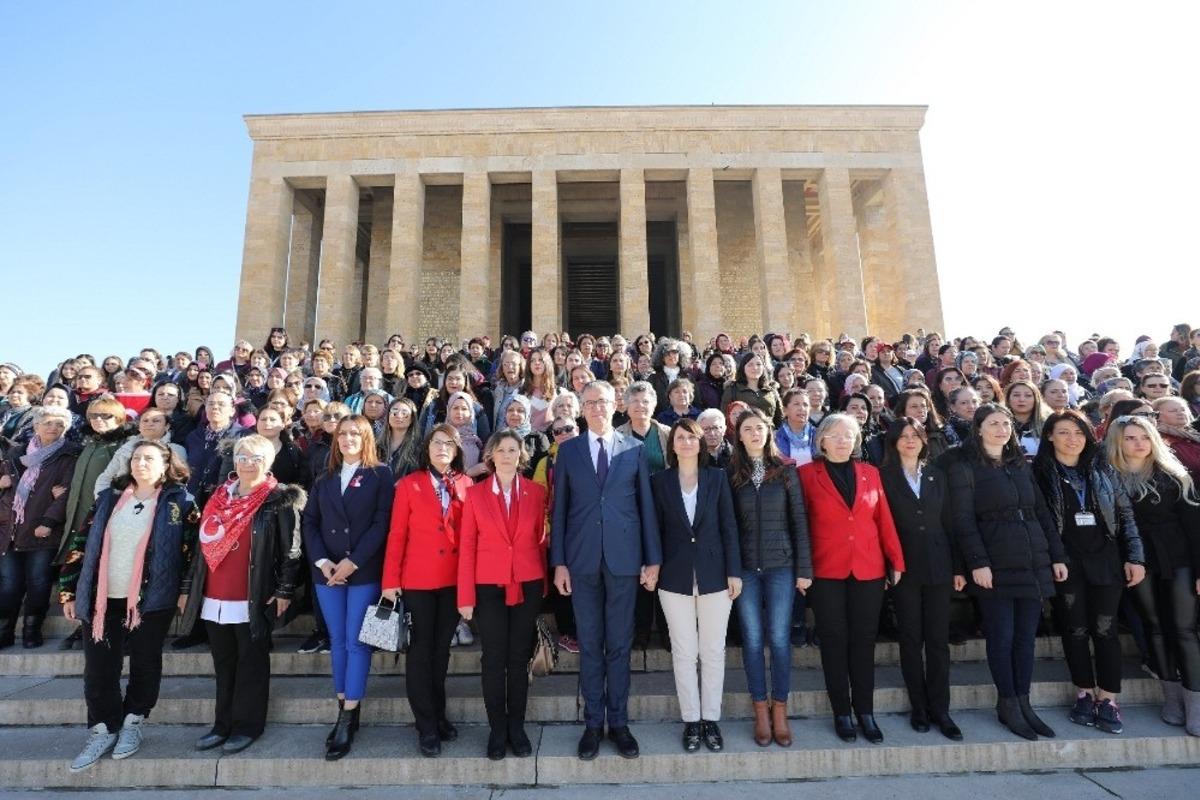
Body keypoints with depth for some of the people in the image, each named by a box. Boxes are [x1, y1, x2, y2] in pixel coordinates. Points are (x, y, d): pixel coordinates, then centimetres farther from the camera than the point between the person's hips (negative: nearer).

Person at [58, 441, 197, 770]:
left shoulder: (179, 501, -3)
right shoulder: (109, 498, 8)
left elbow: (192, 547, -4)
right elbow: (82, 542, 11)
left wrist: (185, 590, -8)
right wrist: (69, 590, 8)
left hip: (152, 600, -3)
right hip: (102, 598, 3)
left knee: (144, 664, 8)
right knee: (99, 668, 6)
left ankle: (132, 724, 27)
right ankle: (103, 731, 22)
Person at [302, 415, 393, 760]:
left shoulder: (380, 475, -1)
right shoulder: (324, 479, 13)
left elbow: (381, 522, -8)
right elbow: (310, 521, 8)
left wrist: (352, 562, -14)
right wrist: (321, 560, -6)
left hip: (364, 570, -4)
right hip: (327, 571, 4)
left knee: (356, 642, -2)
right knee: (337, 641, 10)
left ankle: (348, 718, 3)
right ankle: (343, 710, 21)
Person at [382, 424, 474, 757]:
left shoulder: (466, 485, 3)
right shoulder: (409, 485, -3)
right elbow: (396, 534, -4)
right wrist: (391, 580, -8)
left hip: (455, 579, 3)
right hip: (418, 579, -2)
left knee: (442, 647, 16)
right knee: (421, 648, 7)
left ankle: (438, 714, 31)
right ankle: (426, 726, 19)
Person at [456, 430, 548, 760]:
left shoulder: (536, 492, 1)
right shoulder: (475, 493, -1)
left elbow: (540, 539, 6)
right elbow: (467, 546, -2)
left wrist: (543, 584, 7)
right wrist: (466, 596, -5)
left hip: (527, 585, 1)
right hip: (489, 586, -1)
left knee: (519, 657, 10)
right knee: (494, 658, 6)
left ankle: (517, 727, 25)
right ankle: (497, 730, 22)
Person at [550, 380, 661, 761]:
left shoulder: (635, 449, 4)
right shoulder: (568, 450, 5)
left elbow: (646, 505, 3)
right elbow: (559, 508, 4)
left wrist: (652, 559, 1)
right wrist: (558, 561, -1)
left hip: (624, 557, 0)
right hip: (582, 558, 0)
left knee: (619, 644, 10)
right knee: (589, 644, 10)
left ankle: (619, 722, 24)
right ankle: (593, 723, 24)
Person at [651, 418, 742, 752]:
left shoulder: (717, 477, 2)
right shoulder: (660, 481, 2)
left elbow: (729, 527, 1)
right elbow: (656, 529, 3)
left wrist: (734, 572, -3)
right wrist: (653, 568, -2)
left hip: (714, 574, 0)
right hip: (675, 577, 0)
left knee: (713, 651, 9)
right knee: (684, 652, 7)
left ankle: (711, 719, 23)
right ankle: (691, 721, 21)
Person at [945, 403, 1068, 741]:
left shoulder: (1021, 465, 15)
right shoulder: (964, 467, -4)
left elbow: (1042, 513, 16)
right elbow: (963, 520, -10)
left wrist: (1057, 556, 10)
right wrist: (977, 562, -16)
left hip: (1033, 563, 6)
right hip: (995, 566, -5)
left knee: (1026, 636, 10)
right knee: (1002, 637, 2)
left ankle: (1023, 702, 21)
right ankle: (1008, 704, 15)